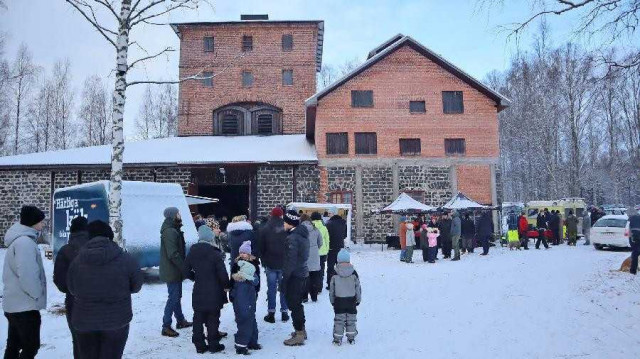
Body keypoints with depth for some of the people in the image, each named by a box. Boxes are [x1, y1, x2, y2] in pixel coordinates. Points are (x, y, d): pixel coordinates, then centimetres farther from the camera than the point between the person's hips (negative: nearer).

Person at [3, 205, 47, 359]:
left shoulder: (19, 239, 12)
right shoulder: (25, 242, -21)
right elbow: (27, 275, -27)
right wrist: (37, 295, -13)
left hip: (15, 303, 10)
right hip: (24, 305, -10)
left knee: (14, 345, 17)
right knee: (31, 346, -1)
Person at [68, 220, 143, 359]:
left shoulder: (77, 260, -7)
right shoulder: (125, 259, -13)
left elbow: (71, 289, 0)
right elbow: (136, 285, -3)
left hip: (85, 322, 2)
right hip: (116, 320, -2)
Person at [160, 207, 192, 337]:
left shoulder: (173, 230, 12)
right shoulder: (169, 232, -21)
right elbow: (173, 254, -25)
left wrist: (183, 267, 14)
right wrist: (185, 268, -20)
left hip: (175, 270, 10)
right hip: (172, 271, -10)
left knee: (176, 296, 19)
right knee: (173, 297, -4)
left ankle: (180, 321, 31)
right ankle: (166, 327, 4)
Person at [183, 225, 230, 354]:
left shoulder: (192, 252, -1)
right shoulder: (215, 253, -15)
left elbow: (186, 272, 7)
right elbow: (222, 273, -15)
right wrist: (226, 286, 1)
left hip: (198, 293, 4)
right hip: (214, 293, -4)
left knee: (198, 319, 12)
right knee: (213, 319, 7)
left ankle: (199, 345, 18)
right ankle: (213, 345, 15)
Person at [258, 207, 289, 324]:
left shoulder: (264, 230, -4)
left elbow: (261, 248, 0)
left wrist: (264, 262, 12)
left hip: (270, 264, 0)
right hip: (285, 264, 0)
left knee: (271, 289, 7)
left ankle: (271, 313, 9)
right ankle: (284, 312, 14)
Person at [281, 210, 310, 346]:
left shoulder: (292, 238, -20)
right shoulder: (303, 234, 8)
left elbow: (290, 261, -21)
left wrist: (284, 279, -16)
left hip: (295, 275, -9)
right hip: (303, 273, 9)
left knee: (294, 305, 0)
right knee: (297, 303, 21)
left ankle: (299, 335, 6)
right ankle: (302, 330, 32)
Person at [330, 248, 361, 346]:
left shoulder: (335, 275, -8)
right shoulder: (354, 273, -6)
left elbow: (331, 289, -1)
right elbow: (358, 288, 1)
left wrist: (332, 301, 10)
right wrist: (358, 300, 12)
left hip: (339, 301, -1)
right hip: (351, 300, 1)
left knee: (339, 319, 6)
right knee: (351, 319, 12)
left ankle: (337, 338, 8)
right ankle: (351, 337, 18)